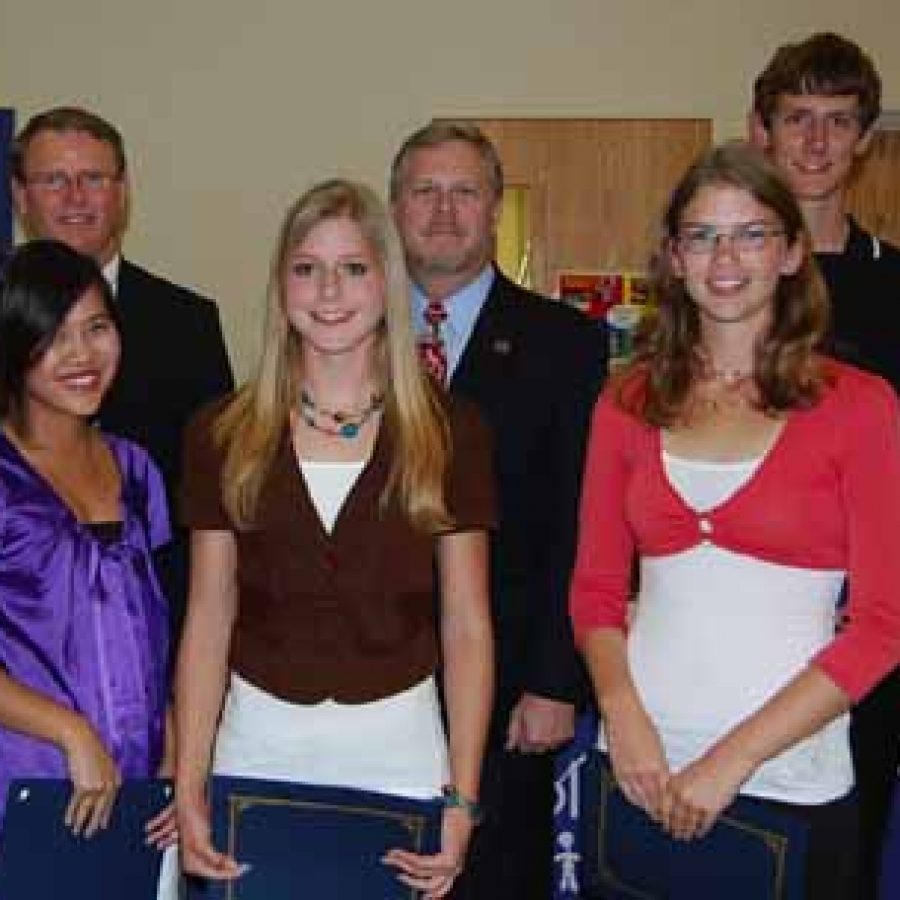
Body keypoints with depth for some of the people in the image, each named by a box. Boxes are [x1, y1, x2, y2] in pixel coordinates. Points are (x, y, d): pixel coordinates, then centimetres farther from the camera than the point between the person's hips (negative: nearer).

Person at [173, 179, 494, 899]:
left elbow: (467, 627, -2)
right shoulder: (224, 435, 2)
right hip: (257, 744, 1)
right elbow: (209, 618, 1)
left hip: (399, 749, -1)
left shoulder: (450, 433, -2)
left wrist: (462, 801, -7)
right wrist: (188, 788, -5)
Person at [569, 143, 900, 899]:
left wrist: (734, 758, -13)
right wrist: (624, 717, -10)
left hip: (789, 779, -2)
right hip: (641, 770, 3)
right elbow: (596, 587, 7)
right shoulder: (629, 402, 4)